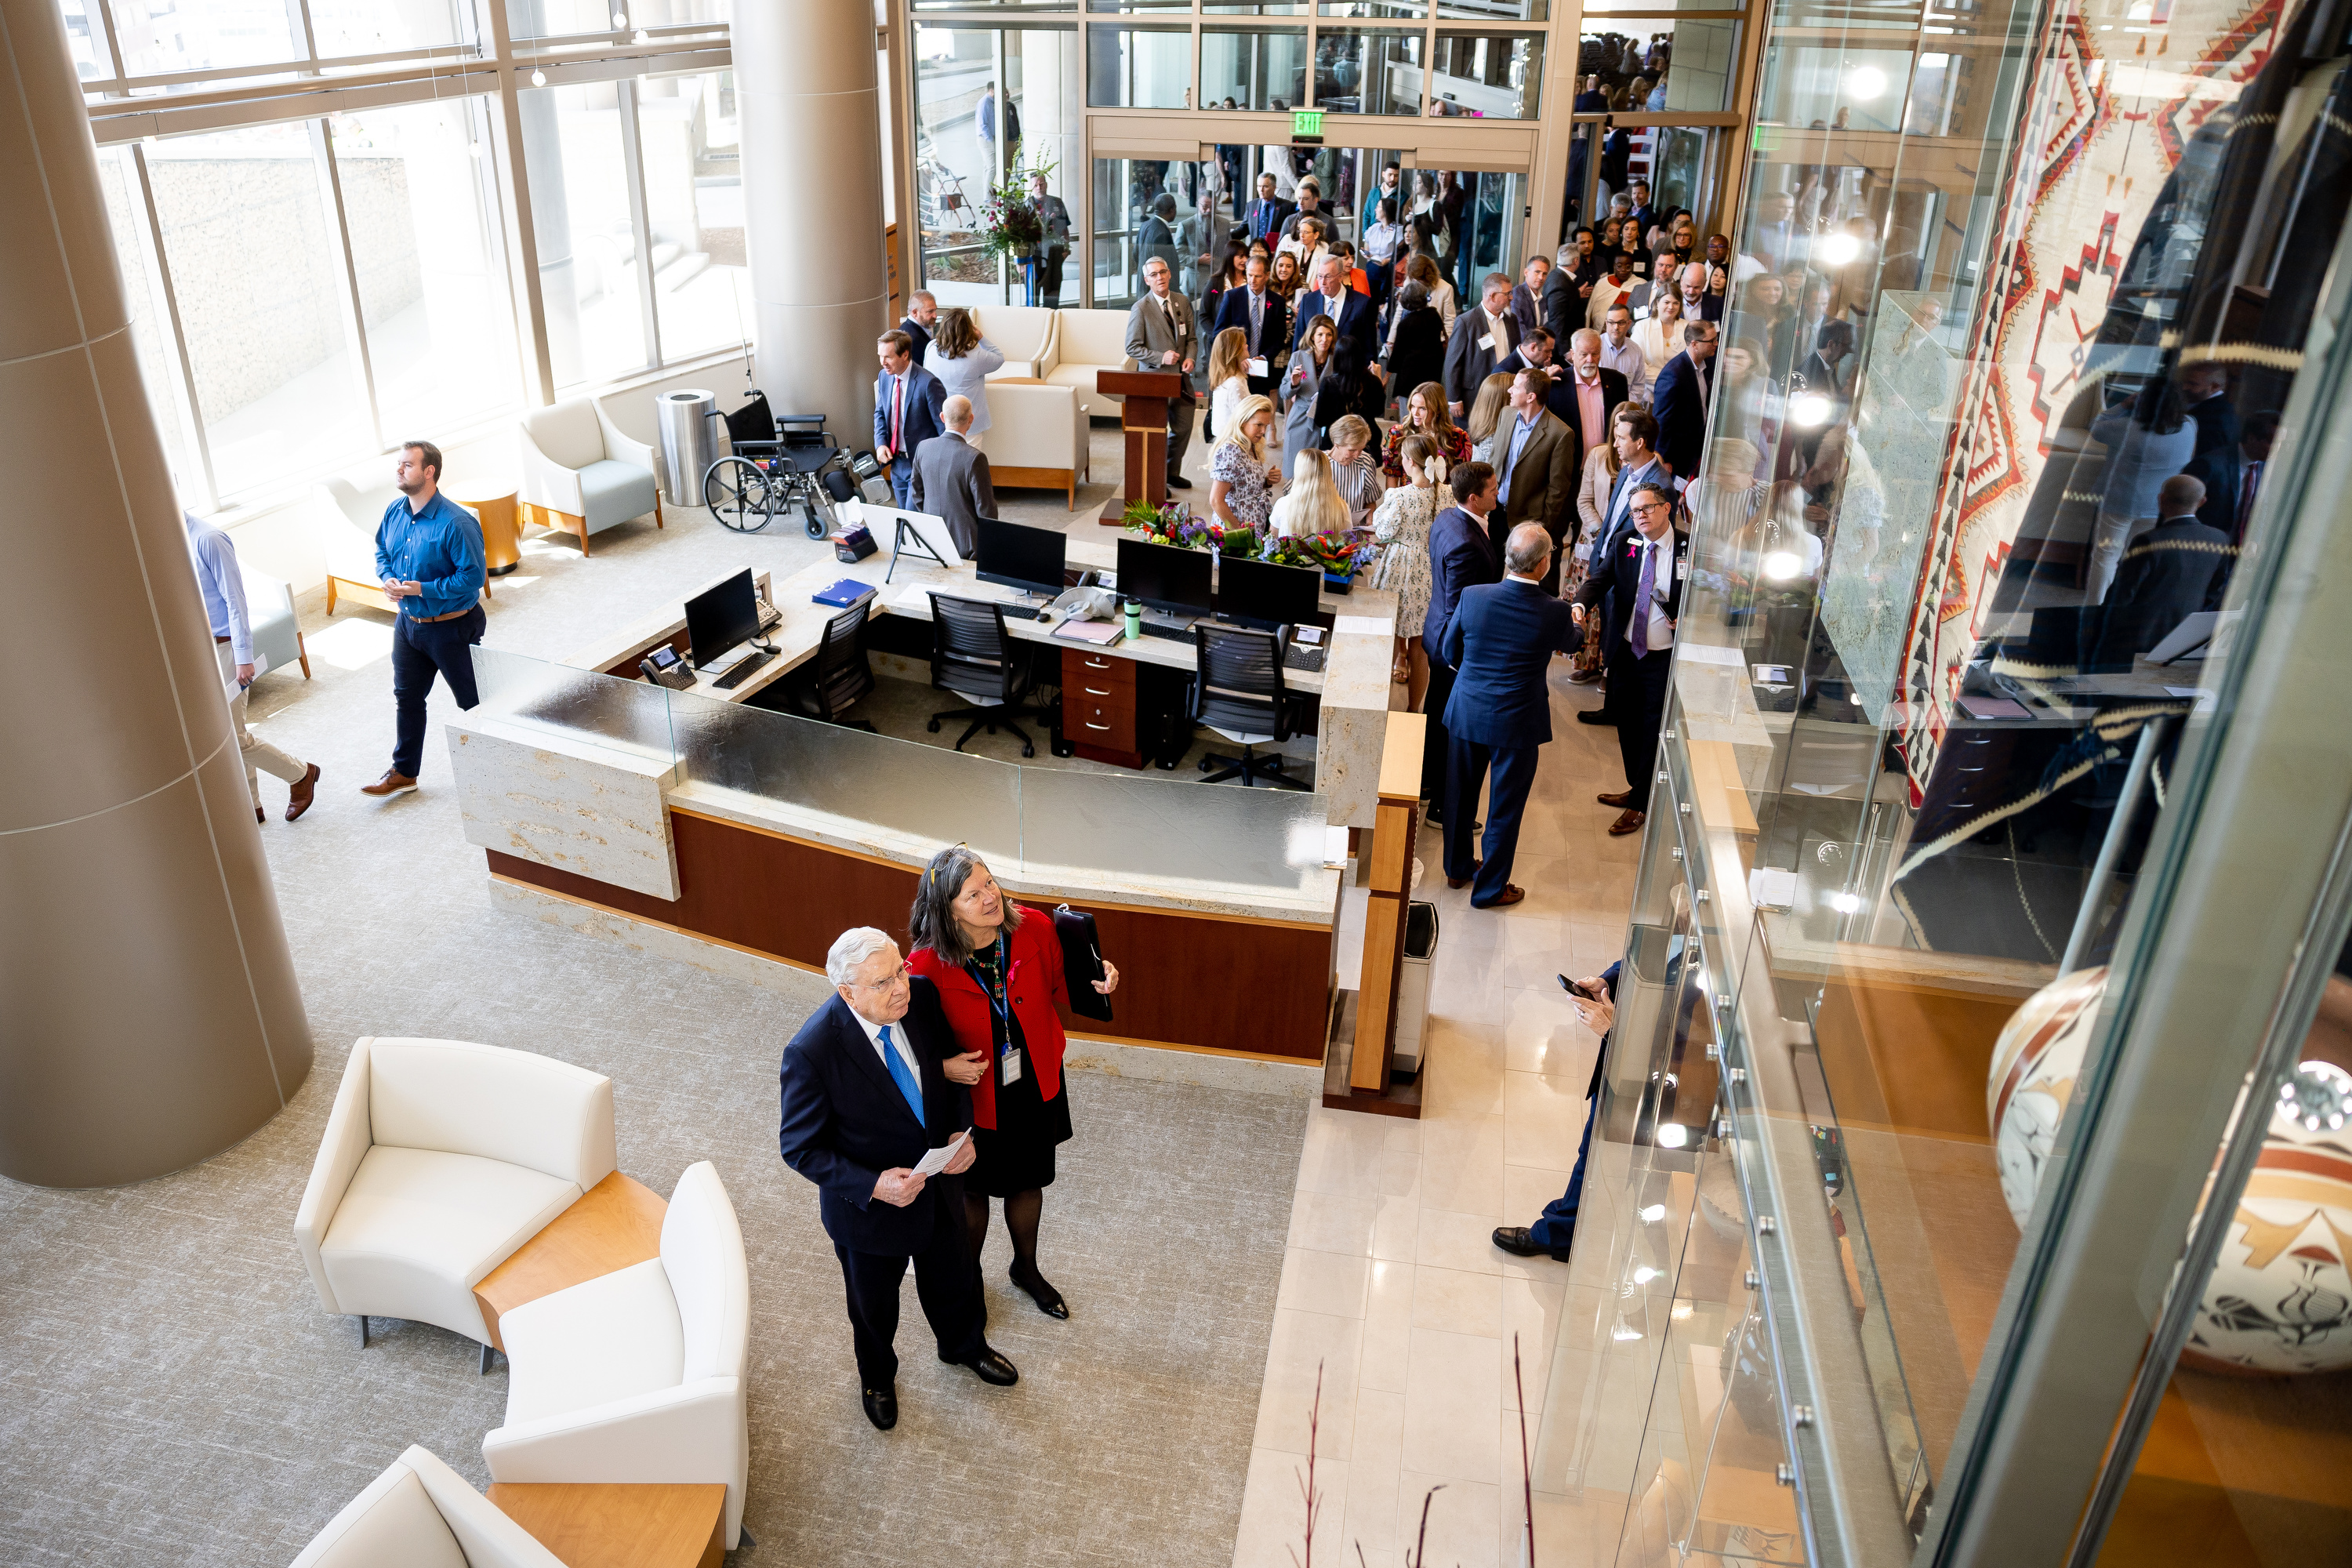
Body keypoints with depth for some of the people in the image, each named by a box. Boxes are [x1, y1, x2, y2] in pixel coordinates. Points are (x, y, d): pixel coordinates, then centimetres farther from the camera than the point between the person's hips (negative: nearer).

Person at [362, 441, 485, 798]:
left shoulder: (456, 523, -24)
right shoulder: (395, 512, 0)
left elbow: (472, 577, -25)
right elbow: (381, 550, 17)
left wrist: (423, 588, -25)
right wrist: (387, 578, -4)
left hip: (451, 628, -7)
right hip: (408, 622, 8)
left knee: (472, 701, 7)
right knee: (407, 698, 18)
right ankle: (404, 771, 32)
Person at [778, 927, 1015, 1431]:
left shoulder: (921, 997, -20)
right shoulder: (811, 1052, -34)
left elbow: (952, 1064, -1)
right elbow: (800, 1147, -21)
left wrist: (963, 1132, -16)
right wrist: (873, 1185, -31)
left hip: (940, 1181, 4)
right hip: (870, 1202, -4)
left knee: (953, 1276, 29)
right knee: (874, 1305, 25)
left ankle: (965, 1346, 62)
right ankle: (877, 1376, 58)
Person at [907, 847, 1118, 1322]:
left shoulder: (1033, 928, -20)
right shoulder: (928, 963, -27)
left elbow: (1060, 987, -2)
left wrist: (1098, 979, -21)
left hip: (1035, 1086, 3)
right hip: (973, 1095, -3)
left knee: (1029, 1181, 25)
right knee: (973, 1190, 21)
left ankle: (1026, 1267, 54)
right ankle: (969, 1277, 51)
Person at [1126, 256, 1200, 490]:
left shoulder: (1183, 302, 5)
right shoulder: (1141, 309, -11)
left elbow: (1191, 338, 12)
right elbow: (1132, 347, -10)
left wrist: (1190, 357, -8)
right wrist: (1161, 358, -20)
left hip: (1181, 378, 6)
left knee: (1183, 428, 14)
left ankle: (1172, 472, 33)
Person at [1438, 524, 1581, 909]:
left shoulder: (1473, 596, -15)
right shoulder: (1555, 612, -19)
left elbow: (1449, 652, -1)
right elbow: (1569, 645, 6)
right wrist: (1575, 621, 30)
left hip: (1466, 713, 3)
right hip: (1518, 722, -2)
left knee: (1460, 794, 21)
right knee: (1505, 807, 13)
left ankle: (1458, 868, 40)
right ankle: (1489, 888, 25)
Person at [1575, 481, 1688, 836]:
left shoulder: (1691, 549, -10)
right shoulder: (1624, 544, 1)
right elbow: (1599, 579, -10)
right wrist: (1581, 604, -30)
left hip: (1666, 658, -4)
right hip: (1626, 652, 4)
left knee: (1654, 731, 4)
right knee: (1627, 726, 17)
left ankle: (1640, 805, 18)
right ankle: (1637, 789, 38)